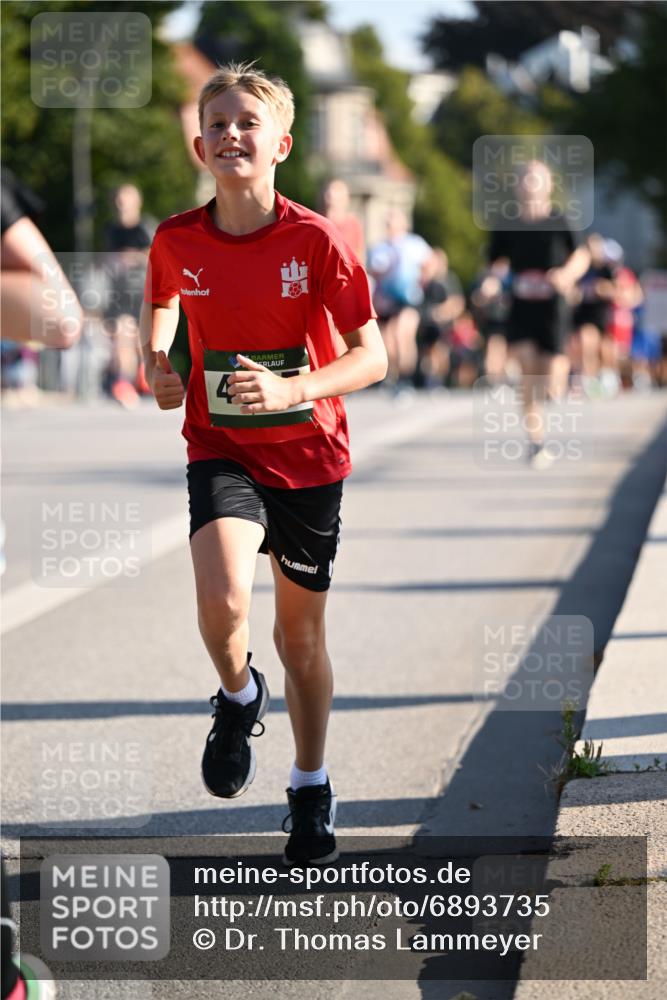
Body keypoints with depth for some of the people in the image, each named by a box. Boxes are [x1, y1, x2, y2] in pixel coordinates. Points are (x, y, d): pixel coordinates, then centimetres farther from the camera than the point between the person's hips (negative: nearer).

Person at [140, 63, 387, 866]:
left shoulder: (316, 242, -14)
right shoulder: (176, 241, -6)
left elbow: (372, 356, -11)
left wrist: (291, 390, -26)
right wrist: (155, 364, 1)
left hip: (309, 453, 0)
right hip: (221, 448, 0)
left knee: (301, 632, 11)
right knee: (222, 601, -26)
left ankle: (310, 786, 32)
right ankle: (237, 698, 9)